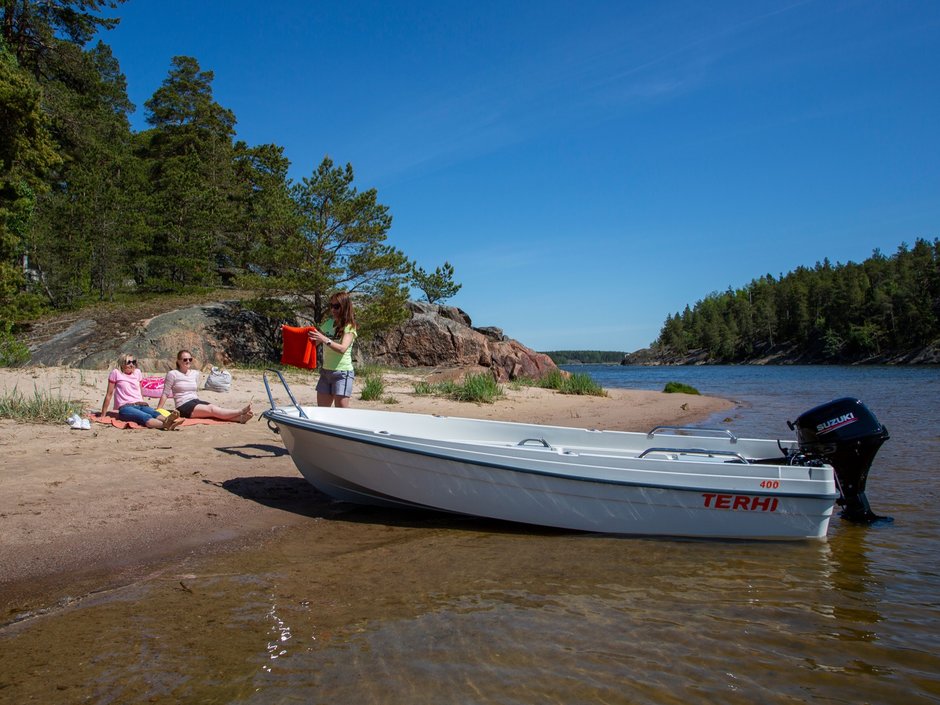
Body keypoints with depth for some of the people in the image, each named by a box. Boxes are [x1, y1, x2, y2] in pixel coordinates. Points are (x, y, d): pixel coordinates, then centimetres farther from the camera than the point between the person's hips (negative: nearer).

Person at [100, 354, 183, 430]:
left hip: (140, 405, 5)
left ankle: (167, 420, -66)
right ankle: (165, 425, -67)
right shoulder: (116, 373, 5)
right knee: (146, 417, -37)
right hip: (125, 408, -5)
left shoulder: (137, 372, 18)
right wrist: (103, 415, 8)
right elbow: (109, 394, 7)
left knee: (155, 413, -33)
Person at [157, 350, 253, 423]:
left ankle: (240, 418, -49)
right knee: (212, 409, -28)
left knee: (214, 408, -26)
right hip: (184, 406, -5)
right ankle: (241, 411, -44)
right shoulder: (172, 374, -1)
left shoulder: (195, 373, 14)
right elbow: (165, 394, 1)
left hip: (197, 402, 5)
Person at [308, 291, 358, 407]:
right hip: (325, 371, 7)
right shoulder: (328, 323, 10)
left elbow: (342, 348, -24)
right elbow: (314, 342, 15)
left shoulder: (349, 327, -8)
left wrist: (325, 340, -37)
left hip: (342, 372, -7)